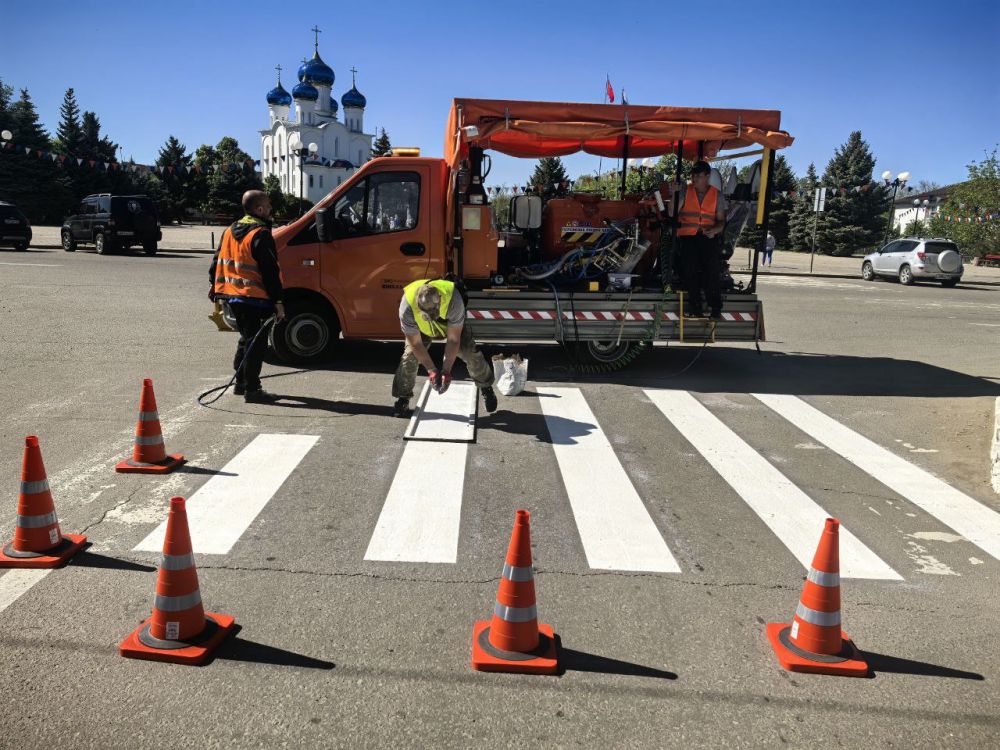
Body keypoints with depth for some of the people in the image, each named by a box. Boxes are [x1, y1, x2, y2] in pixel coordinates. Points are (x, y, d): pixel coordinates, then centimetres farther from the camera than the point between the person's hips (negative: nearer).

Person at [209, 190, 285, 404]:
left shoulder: (230, 231, 13)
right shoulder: (260, 235, -15)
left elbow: (218, 261, 20)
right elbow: (270, 272, -18)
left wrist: (215, 287, 31)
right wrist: (278, 300, -15)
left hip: (234, 296, 9)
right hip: (255, 298, -9)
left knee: (246, 339, 21)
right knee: (256, 343, -4)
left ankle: (241, 383, 28)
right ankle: (252, 390, -3)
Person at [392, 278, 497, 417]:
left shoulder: (453, 301, -43)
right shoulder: (407, 307, -40)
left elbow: (453, 340, -33)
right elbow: (416, 344, -29)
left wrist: (446, 371, -34)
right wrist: (431, 370, -30)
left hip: (452, 324, 0)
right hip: (421, 328, 0)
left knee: (470, 353, -12)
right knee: (410, 355, -19)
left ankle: (486, 388, 12)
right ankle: (403, 398, -1)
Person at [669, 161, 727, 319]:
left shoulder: (717, 195, 13)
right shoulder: (685, 192, 11)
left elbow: (721, 221, 10)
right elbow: (672, 213, 2)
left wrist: (714, 230, -11)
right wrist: (674, 195, -10)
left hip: (708, 236, 0)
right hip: (687, 235, 0)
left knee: (712, 265, -20)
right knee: (690, 266, -20)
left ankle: (716, 307, -17)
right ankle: (695, 306, -13)